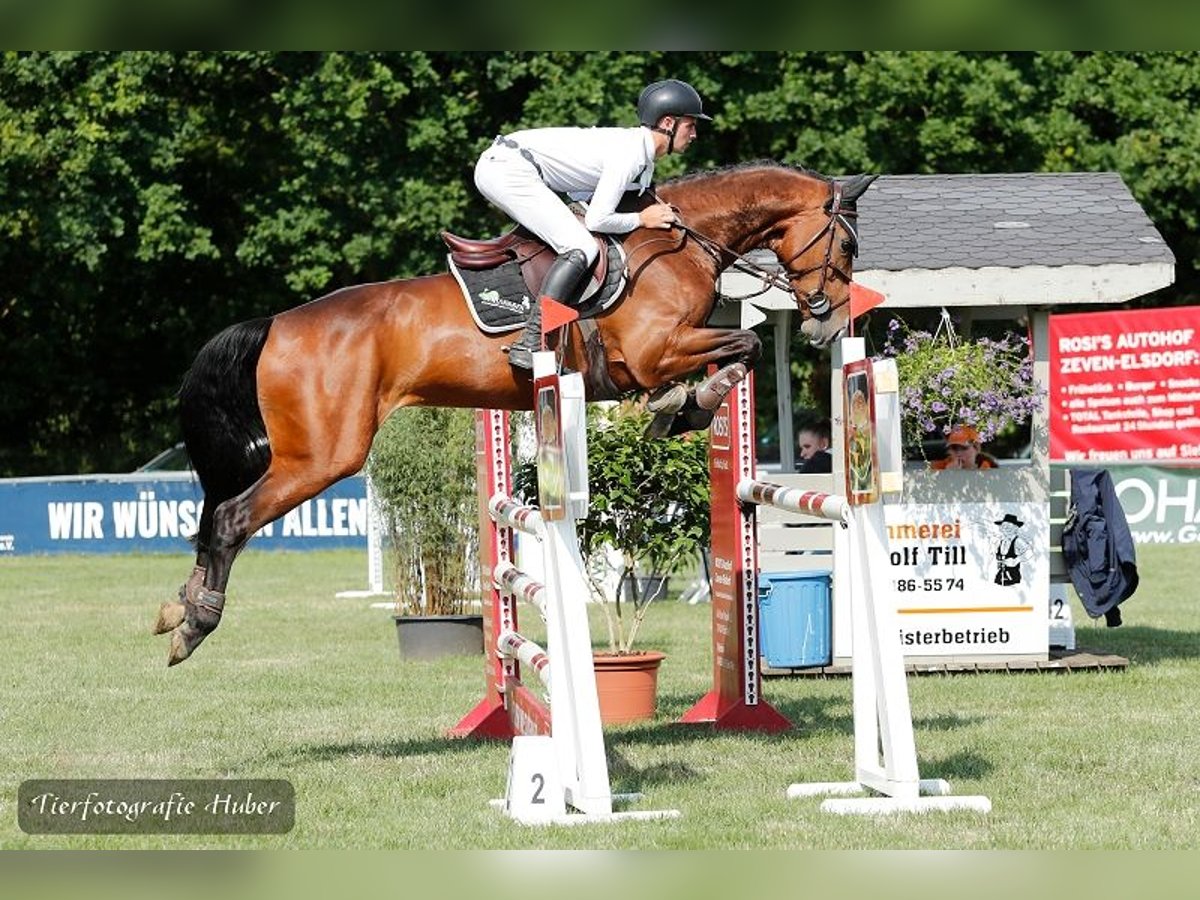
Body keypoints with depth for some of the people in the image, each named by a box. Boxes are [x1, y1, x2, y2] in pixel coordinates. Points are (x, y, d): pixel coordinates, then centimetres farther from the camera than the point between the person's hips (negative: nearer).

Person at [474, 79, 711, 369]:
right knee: (581, 249, -18)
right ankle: (529, 345, -23)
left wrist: (659, 211, 7)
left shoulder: (643, 155, 14)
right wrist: (642, 219, -5)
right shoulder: (629, 154, -16)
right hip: (509, 168, -11)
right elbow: (597, 220, -19)